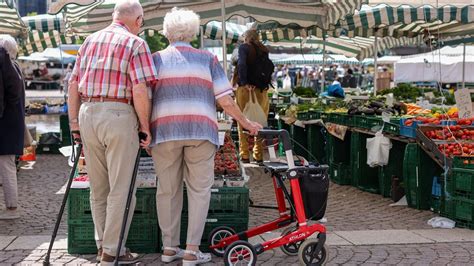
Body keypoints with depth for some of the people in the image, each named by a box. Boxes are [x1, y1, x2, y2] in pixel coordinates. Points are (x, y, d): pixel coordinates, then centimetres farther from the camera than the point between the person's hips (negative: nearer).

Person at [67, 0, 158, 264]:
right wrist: (145, 126, -7)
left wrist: (74, 121, 17)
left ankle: (103, 243, 25)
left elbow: (74, 84, 13)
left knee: (99, 188, 16)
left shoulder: (90, 40, 15)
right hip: (118, 114, -6)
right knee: (121, 188, 2)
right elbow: (139, 89, -15)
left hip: (88, 114, 7)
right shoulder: (135, 43, -4)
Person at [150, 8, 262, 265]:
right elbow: (225, 100, 5)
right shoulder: (207, 58, 12)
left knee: (168, 190, 11)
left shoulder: (156, 59, 12)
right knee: (199, 189, 5)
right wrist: (246, 123, 15)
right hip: (200, 129, -1)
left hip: (164, 130, 1)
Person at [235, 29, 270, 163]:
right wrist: (263, 84, 3)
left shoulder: (244, 47, 0)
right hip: (262, 89, 4)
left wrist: (244, 83, -16)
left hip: (245, 88, -4)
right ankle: (258, 155, 10)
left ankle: (244, 155, 1)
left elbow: (241, 64, -15)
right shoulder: (264, 50, 13)